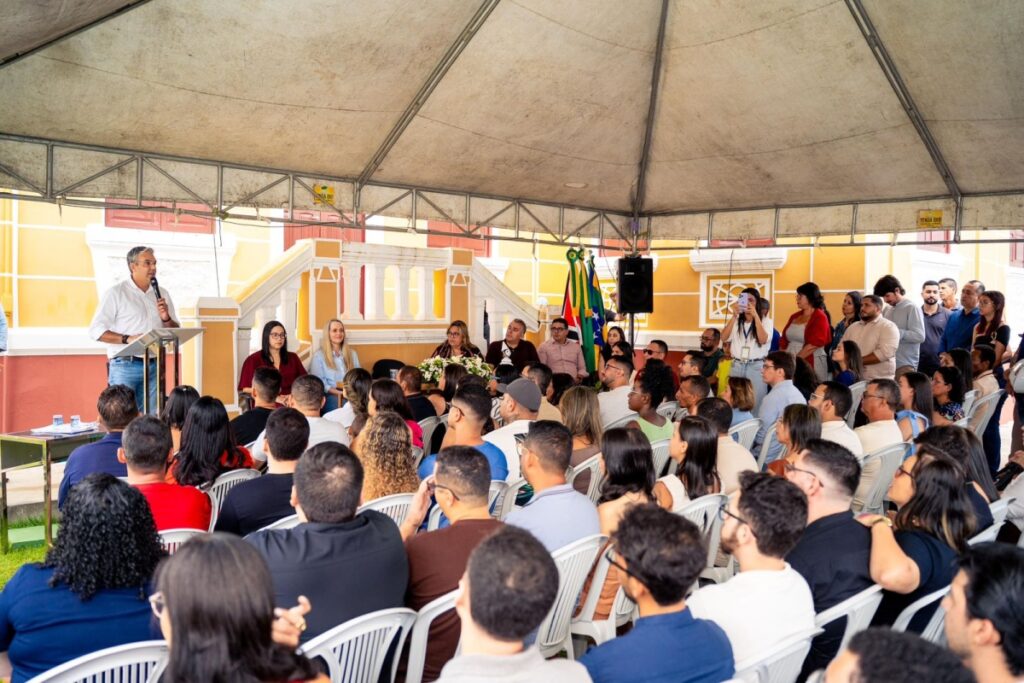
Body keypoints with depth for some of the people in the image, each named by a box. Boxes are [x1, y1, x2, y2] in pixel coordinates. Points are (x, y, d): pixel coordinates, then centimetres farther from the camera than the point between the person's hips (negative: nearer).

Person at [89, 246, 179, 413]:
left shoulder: (162, 294, 15)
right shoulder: (116, 293, 1)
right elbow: (95, 330, -5)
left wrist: (166, 318, -3)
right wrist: (128, 339, -18)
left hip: (154, 366, 4)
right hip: (125, 366, -4)